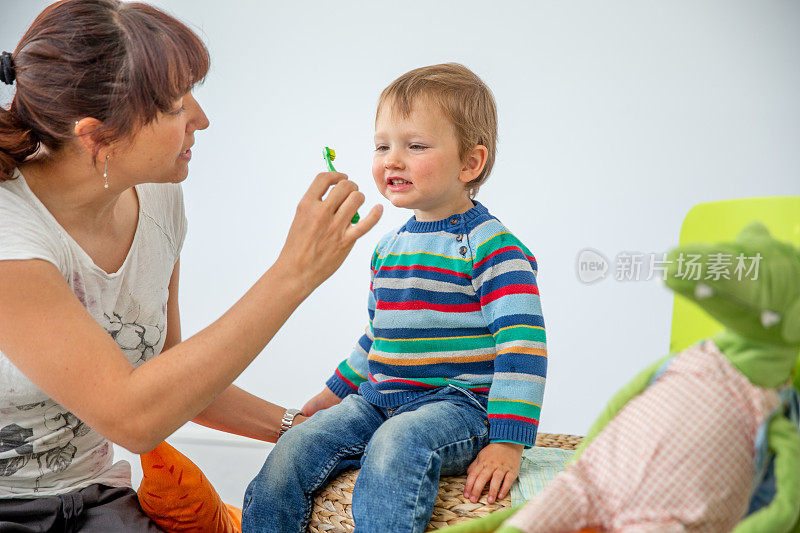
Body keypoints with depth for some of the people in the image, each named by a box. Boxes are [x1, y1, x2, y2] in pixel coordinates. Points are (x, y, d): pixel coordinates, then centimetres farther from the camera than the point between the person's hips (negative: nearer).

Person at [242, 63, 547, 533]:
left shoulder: (491, 246, -10)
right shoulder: (389, 247, 15)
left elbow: (522, 345, -16)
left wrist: (506, 444, -22)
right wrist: (336, 392, 30)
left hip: (457, 403, -7)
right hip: (376, 400, 7)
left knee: (395, 446, -36)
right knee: (291, 453, -11)